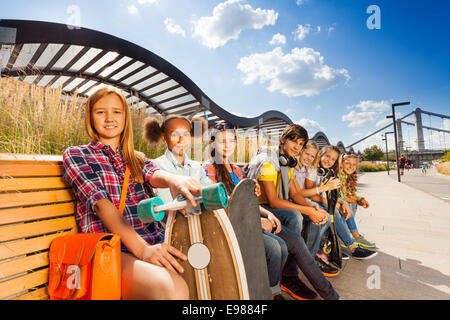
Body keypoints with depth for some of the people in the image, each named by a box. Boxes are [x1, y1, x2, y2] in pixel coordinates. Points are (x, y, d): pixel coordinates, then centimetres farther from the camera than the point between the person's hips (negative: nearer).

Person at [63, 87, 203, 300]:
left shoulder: (136, 158, 21)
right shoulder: (75, 155, 8)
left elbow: (153, 174, -2)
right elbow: (101, 203, -8)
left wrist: (173, 179, -29)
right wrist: (141, 249, -21)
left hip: (155, 240, 5)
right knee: (173, 289, -33)